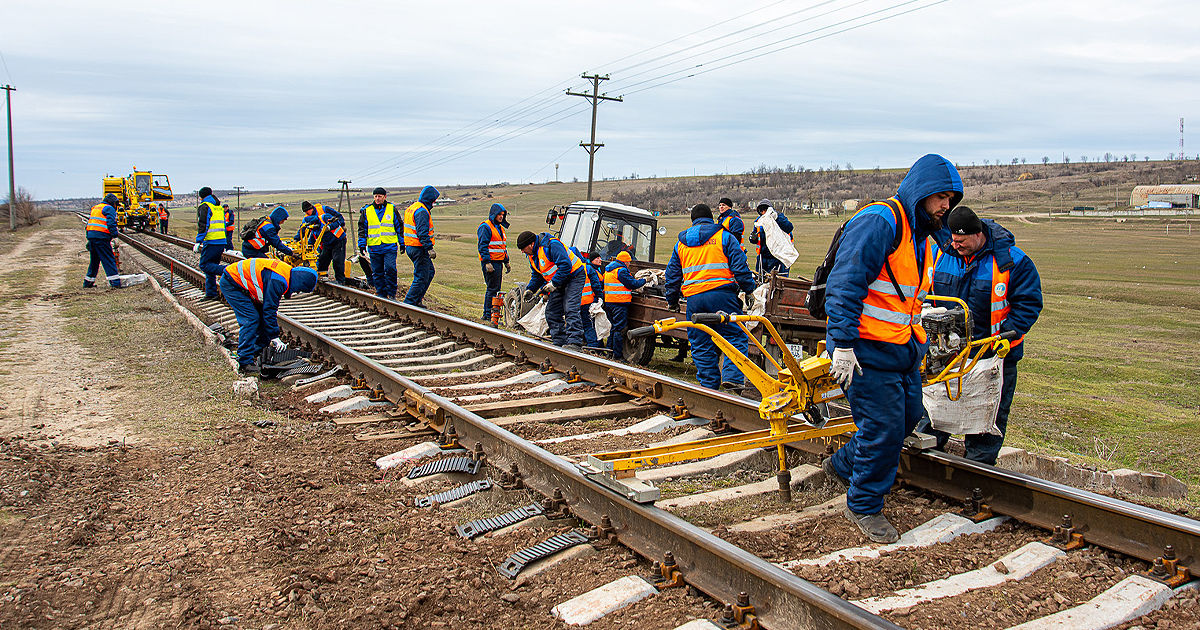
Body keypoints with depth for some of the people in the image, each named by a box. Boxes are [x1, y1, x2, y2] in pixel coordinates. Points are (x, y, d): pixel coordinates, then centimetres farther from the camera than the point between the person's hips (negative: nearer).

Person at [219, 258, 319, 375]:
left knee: (261, 317, 9)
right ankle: (245, 364, -14)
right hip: (231, 284, -10)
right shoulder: (277, 281, -28)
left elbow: (271, 307, 13)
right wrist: (274, 337, -16)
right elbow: (269, 310, -23)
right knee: (250, 320, -16)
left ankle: (256, 354, 18)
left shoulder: (287, 273, 4)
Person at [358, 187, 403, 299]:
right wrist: (362, 245, 5)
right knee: (377, 273, 5)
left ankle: (391, 293, -1)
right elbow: (362, 229, 11)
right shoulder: (367, 211, 8)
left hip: (390, 247, -2)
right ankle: (380, 293, 14)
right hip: (374, 247, 2)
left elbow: (400, 226, 11)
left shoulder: (392, 209, 6)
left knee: (390, 269, -11)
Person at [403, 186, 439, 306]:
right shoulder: (422, 211, -18)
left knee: (430, 272, 19)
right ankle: (409, 302, -1)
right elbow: (422, 233, -26)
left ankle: (417, 299, 20)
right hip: (418, 249, -10)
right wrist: (429, 248, -28)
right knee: (421, 277, -4)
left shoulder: (412, 208, 15)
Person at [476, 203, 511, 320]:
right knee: (492, 288, -10)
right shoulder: (486, 227, -9)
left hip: (498, 262, 9)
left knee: (496, 288, 10)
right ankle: (489, 315, -6)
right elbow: (482, 246, -15)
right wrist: (487, 263, -21)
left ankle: (486, 314, 17)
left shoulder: (500, 228, 19)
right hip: (490, 263, -9)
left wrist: (506, 262, 23)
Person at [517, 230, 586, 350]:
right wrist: (530, 289, 1)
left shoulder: (552, 245, -23)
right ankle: (559, 342, 9)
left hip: (574, 276, -10)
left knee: (570, 309, -22)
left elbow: (566, 265, -29)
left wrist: (554, 283, -28)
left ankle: (574, 341, -27)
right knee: (551, 311, 5)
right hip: (559, 283, 10)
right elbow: (536, 276, 19)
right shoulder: (532, 255, 8)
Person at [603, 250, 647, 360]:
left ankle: (609, 351, 20)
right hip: (619, 302, -9)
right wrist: (643, 281, 2)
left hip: (608, 301, 9)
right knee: (620, 328, -6)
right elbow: (632, 284, -13)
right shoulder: (621, 270, -13)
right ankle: (617, 355, -5)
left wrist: (635, 280, 16)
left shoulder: (608, 270, 17)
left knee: (613, 327, 17)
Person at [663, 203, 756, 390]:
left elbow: (672, 275, 21)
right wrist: (749, 289, 7)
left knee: (701, 345, 9)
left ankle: (709, 386, 9)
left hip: (694, 299, 3)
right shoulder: (724, 236, 7)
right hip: (721, 294, -3)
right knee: (735, 336, 2)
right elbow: (740, 267, -1)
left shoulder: (681, 243, 18)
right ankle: (732, 376, -13)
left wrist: (672, 300, 29)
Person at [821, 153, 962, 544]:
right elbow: (845, 284, -23)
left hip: (904, 350, 10)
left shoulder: (921, 237, 16)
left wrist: (919, 343, 25)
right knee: (883, 429, -5)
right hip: (868, 350, -10)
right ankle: (864, 507, 15)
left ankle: (842, 466, 36)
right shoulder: (878, 222, -17)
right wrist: (842, 344, -26)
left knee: (908, 417, 16)